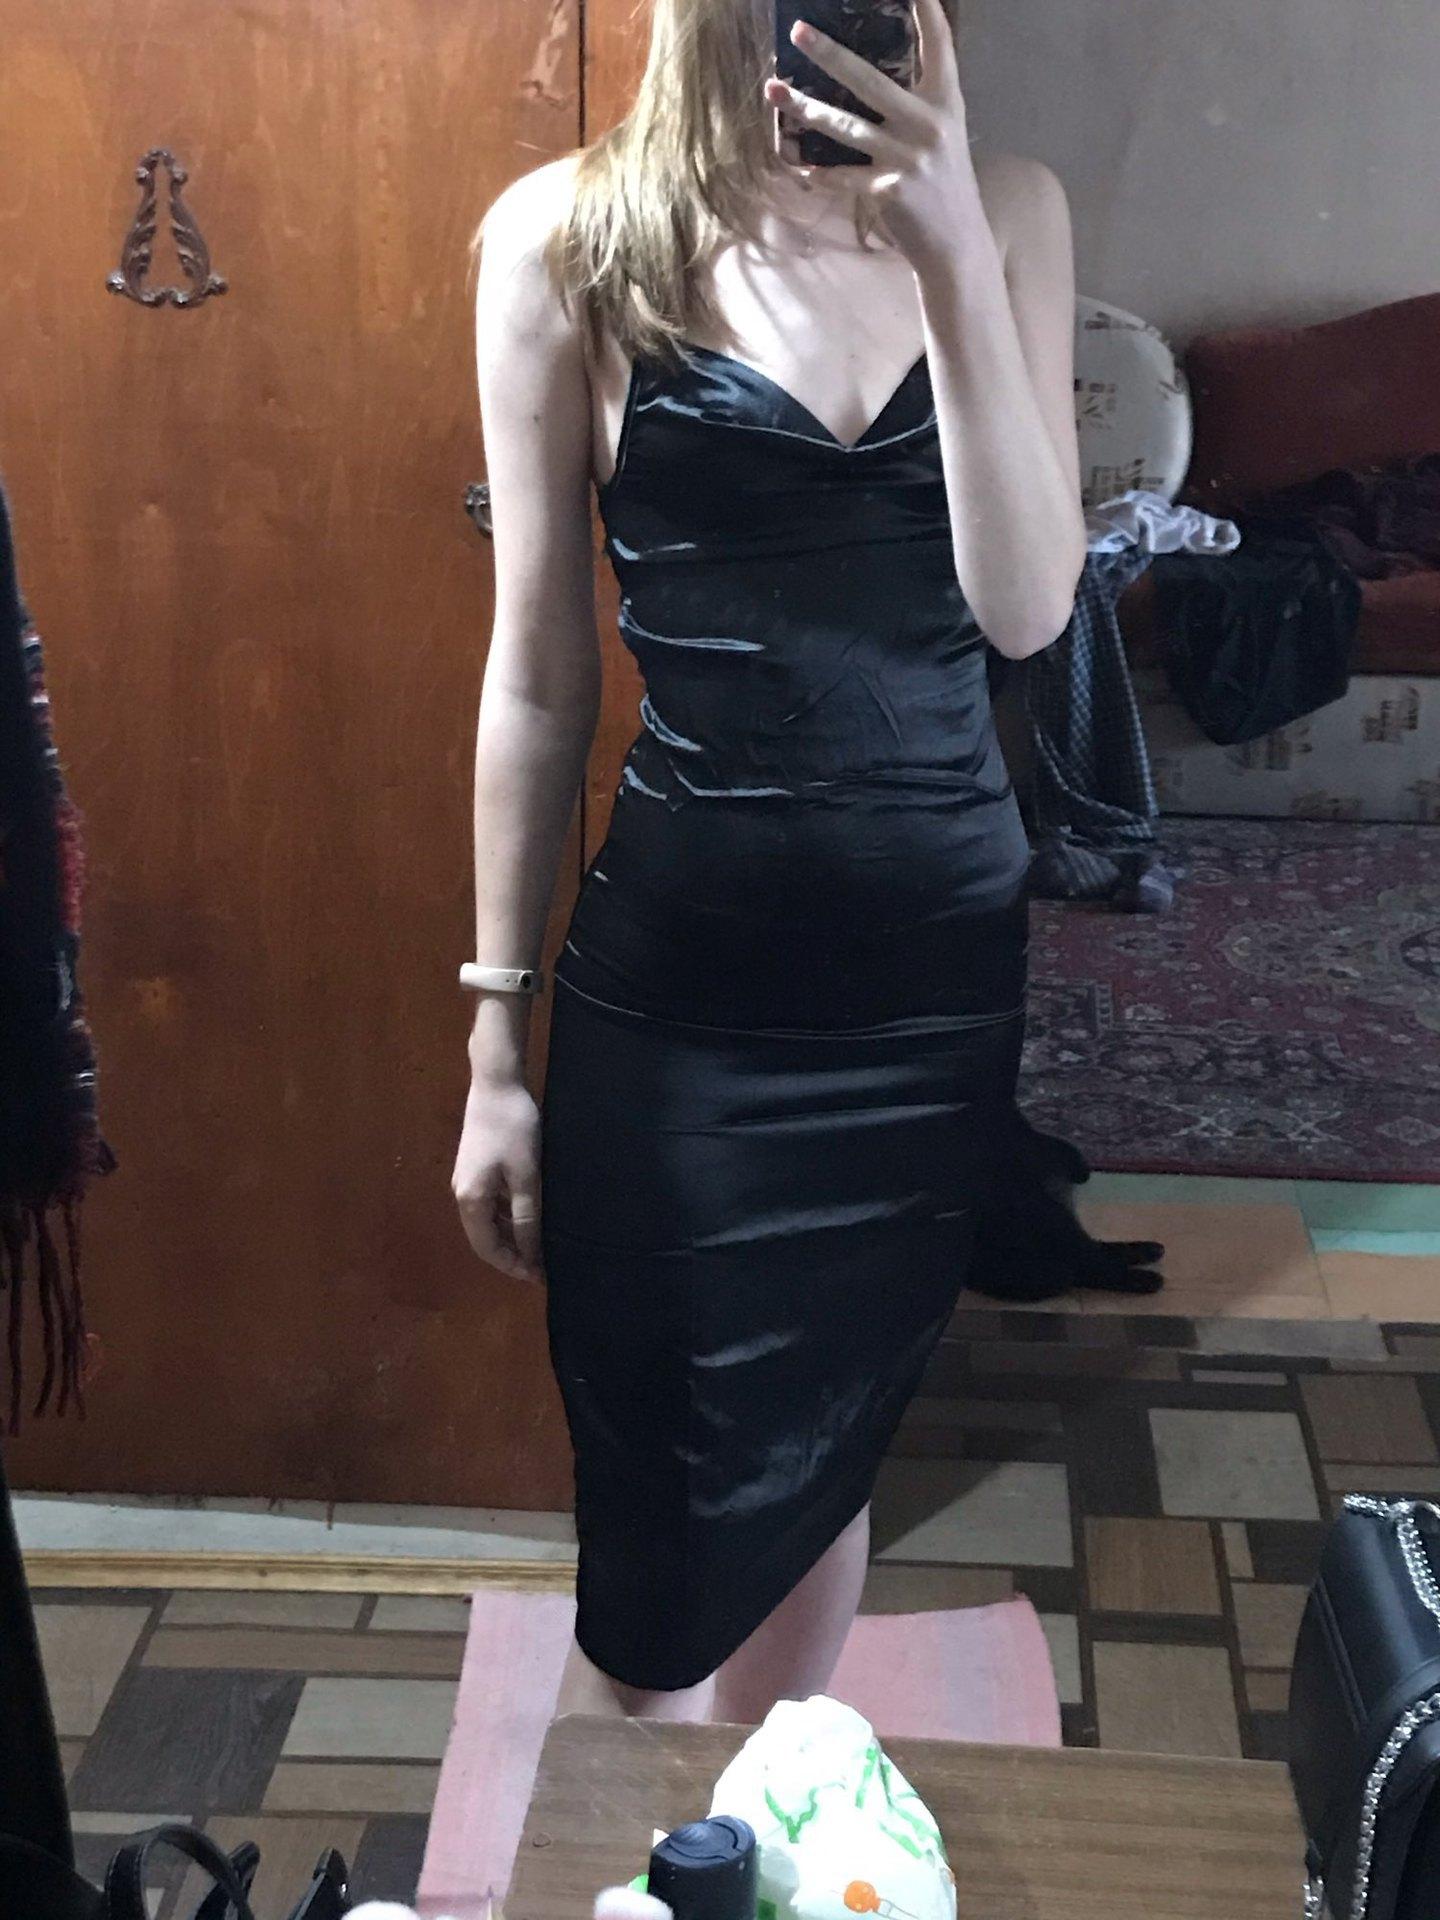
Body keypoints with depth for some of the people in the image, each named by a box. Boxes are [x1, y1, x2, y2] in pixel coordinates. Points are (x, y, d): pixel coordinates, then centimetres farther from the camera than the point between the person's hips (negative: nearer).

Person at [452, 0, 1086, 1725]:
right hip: (679, 972, -3)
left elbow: (1026, 607, -7)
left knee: (821, 1456, 19)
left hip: (942, 949, 3)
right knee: (666, 1551, 4)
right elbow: (539, 669, -3)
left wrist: (953, 258, -19)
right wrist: (499, 1036, 0)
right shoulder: (570, 236, -5)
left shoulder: (1004, 208, 2)